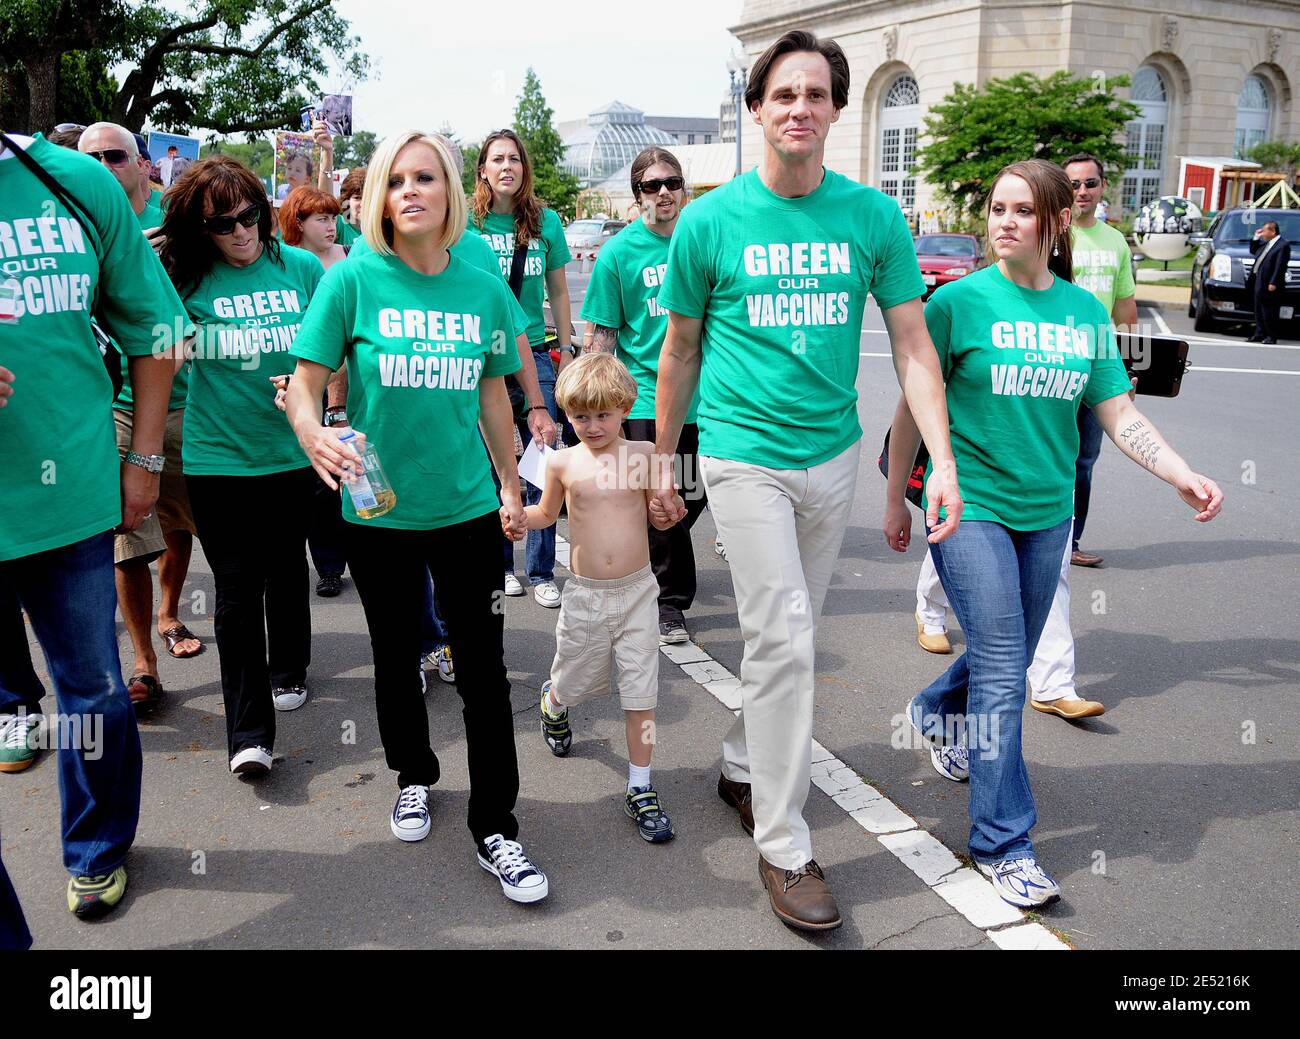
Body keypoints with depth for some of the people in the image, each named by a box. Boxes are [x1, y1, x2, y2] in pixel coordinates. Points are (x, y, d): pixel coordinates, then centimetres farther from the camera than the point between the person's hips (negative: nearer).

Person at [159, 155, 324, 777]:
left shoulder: (300, 267, 0)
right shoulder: (186, 279, -2)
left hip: (293, 452, 2)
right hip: (217, 459, -1)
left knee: (286, 568, 18)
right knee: (236, 588, 0)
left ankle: (288, 670, 41)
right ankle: (248, 731, 3)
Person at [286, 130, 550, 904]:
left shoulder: (483, 287, 0)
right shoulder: (354, 280, -7)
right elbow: (305, 386, -8)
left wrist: (512, 486, 12)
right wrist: (315, 435, -29)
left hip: (468, 508, 1)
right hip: (380, 512, -1)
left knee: (484, 667, 2)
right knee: (397, 657, 16)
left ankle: (496, 828, 16)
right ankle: (415, 775, 42)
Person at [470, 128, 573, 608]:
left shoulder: (545, 222, 5)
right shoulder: (467, 222, 1)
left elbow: (558, 291, 12)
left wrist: (566, 349, 10)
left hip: (534, 353, 1)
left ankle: (541, 572, 9)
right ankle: (499, 564, 21)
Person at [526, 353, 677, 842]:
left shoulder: (644, 453, -4)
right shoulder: (563, 462, -3)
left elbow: (660, 516, 5)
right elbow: (545, 514, 13)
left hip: (637, 591, 0)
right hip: (585, 595, 1)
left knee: (640, 692, 1)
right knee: (577, 679, 18)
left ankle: (640, 789, 13)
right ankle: (553, 701, 55)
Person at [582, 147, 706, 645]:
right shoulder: (619, 252, -6)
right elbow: (599, 337, -4)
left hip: (702, 397, 4)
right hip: (646, 401, -4)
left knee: (694, 497, 13)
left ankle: (650, 563, 40)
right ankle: (670, 599, 19)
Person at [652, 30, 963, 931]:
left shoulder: (874, 216, 1)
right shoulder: (710, 221, -3)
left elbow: (912, 344, 2)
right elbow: (681, 351, 6)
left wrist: (943, 460, -8)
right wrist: (662, 459, 10)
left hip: (834, 454, 4)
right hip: (745, 453, -3)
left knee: (792, 635, 14)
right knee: (782, 639, -9)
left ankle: (743, 766, 37)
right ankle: (784, 847, 4)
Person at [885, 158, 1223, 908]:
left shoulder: (1086, 312, 5)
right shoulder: (961, 301, -7)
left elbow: (1119, 413, 5)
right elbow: (913, 405, -2)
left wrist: (1183, 476, -10)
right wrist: (896, 498, 1)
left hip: (1046, 512, 5)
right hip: (970, 507, -5)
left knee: (1008, 661, 17)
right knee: (1004, 675, -7)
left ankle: (936, 712, 49)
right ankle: (1003, 843, 5)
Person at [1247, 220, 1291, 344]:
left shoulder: (1283, 245, -12)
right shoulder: (1266, 243, 15)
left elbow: (1280, 266, -17)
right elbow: (1253, 251, 30)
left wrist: (1273, 283, -22)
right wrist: (1255, 238, 16)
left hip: (1269, 285, -9)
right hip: (1259, 282, 9)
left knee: (1269, 312, -5)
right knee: (1259, 311, 12)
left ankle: (1271, 336, 2)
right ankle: (1259, 334, 19)